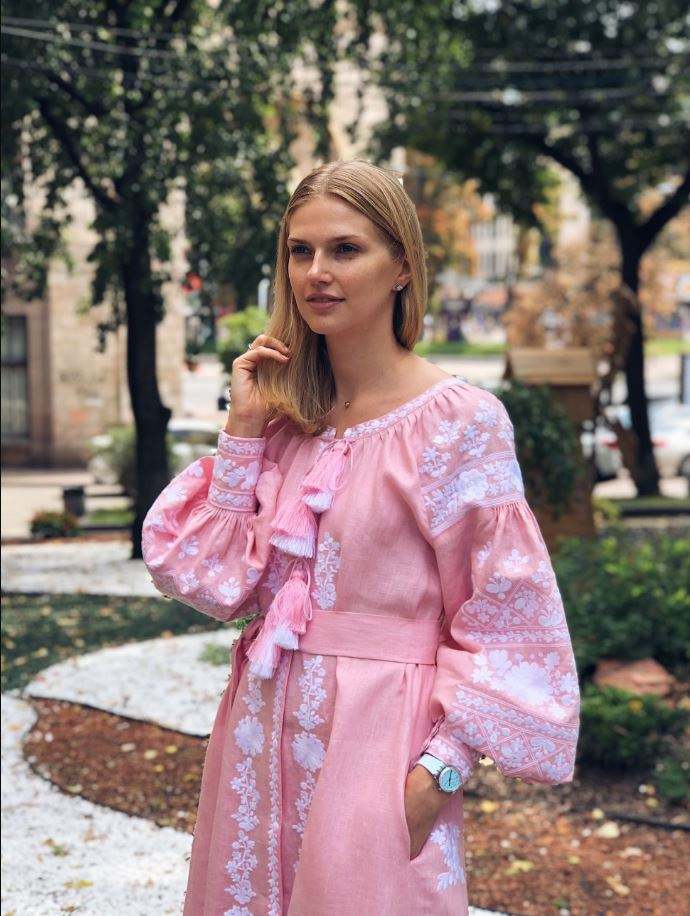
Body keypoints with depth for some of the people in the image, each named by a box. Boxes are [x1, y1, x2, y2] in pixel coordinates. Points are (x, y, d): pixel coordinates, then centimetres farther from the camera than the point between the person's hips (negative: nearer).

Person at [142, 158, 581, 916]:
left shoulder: (459, 420, -11)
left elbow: (506, 622, -10)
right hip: (265, 731, 6)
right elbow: (214, 582, 1)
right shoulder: (285, 414, 5)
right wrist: (242, 431, -5)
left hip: (377, 739, -5)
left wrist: (440, 768, -16)